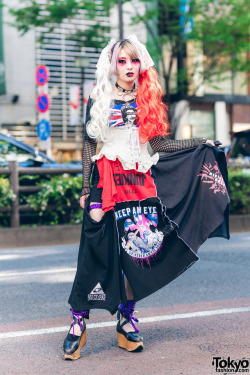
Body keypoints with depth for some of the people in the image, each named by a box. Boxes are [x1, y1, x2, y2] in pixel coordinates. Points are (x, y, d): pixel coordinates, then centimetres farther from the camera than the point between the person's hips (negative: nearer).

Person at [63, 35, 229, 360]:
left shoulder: (148, 100, 13)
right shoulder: (98, 100, 5)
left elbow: (158, 142, 11)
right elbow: (89, 145, 4)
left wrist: (200, 142, 9)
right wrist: (86, 188, 1)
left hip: (140, 183, 3)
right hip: (106, 183, -3)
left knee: (135, 249, 1)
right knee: (97, 252, -7)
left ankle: (126, 320, 12)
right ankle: (78, 323, 1)